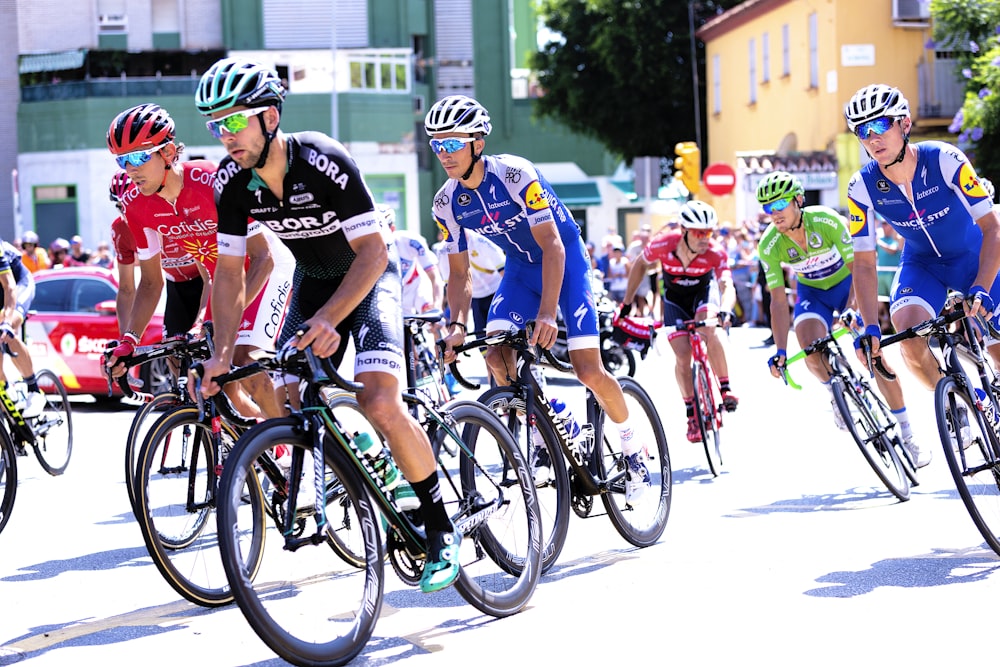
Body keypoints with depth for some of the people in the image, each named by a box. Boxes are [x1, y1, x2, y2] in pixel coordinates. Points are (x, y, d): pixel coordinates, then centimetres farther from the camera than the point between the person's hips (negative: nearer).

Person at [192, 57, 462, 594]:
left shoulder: (324, 162, -31)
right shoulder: (232, 181, -15)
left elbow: (373, 252, -30)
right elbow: (230, 270, -7)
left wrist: (328, 319, -40)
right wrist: (222, 354, -16)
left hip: (368, 274, -6)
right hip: (313, 278, 6)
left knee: (380, 403, -23)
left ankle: (442, 530, -10)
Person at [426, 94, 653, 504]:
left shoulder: (514, 175, -30)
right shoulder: (447, 204, -13)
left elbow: (552, 246, -32)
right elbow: (459, 273, -6)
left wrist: (547, 313, -42)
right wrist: (457, 325, -25)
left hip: (565, 259, -5)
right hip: (520, 267, 5)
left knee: (588, 370, -14)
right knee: (497, 356, -17)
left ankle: (632, 448, 10)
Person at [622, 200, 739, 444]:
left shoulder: (715, 253, -33)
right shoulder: (663, 244, -31)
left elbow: (728, 287, -46)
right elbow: (640, 265, -10)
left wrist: (724, 311, -67)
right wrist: (627, 303, -7)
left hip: (704, 290, -1)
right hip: (675, 297, 1)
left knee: (708, 329, -31)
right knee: (682, 355, -11)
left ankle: (725, 388, -17)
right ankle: (692, 413, 3)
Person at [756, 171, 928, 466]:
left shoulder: (827, 221, -29)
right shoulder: (769, 245, -22)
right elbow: (779, 300, -19)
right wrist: (780, 351, -27)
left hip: (846, 284, -2)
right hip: (812, 292, 2)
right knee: (811, 351, -26)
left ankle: (908, 437, -8)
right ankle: (836, 394, 8)